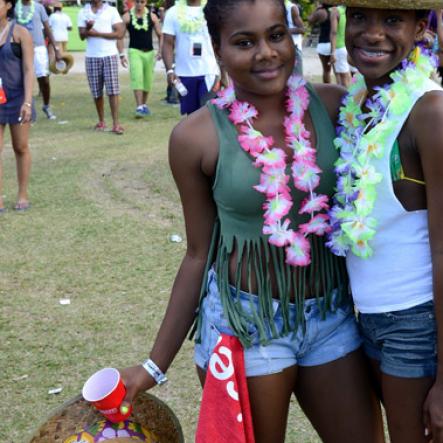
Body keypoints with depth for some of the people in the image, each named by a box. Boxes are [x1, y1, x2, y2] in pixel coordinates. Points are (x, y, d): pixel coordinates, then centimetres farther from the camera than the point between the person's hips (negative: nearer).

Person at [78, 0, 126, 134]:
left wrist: (97, 33, -10)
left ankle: (116, 123, -9)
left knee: (113, 89, -8)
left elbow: (119, 33, -3)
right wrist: (88, 28, -19)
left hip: (110, 55, -2)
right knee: (96, 92, 5)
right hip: (91, 57, 2)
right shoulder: (83, 12, 9)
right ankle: (101, 121, 17)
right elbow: (82, 35, 1)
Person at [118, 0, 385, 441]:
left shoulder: (333, 105, -5)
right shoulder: (196, 136, -10)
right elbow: (199, 254, -1)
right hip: (246, 324, -3)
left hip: (332, 319, 3)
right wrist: (155, 365, 2)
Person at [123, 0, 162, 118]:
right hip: (135, 51, -3)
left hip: (149, 52, 3)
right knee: (137, 78, -18)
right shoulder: (127, 17, -2)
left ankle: (144, 105, 30)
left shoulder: (152, 16, 2)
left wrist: (160, 50, -5)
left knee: (147, 80, 11)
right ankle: (139, 107, -21)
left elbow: (160, 35, 7)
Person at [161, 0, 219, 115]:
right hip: (185, 73, 1)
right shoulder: (173, 12, 2)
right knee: (192, 114, 10)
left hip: (208, 72, -1)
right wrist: (169, 70, -13)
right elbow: (168, 44, 0)